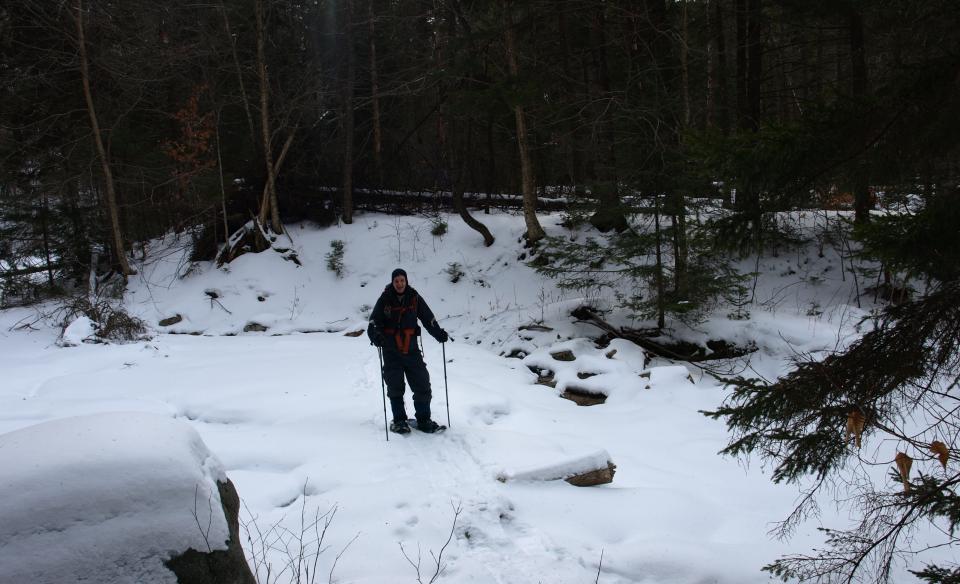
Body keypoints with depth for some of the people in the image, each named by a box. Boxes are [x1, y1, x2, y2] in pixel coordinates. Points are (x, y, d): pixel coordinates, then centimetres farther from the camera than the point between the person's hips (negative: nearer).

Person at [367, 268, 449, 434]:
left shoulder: (414, 298, 2)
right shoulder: (385, 299, -2)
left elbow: (428, 319, 7)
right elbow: (374, 322, -4)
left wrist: (439, 333, -7)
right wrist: (375, 335, -24)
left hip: (411, 350, 1)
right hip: (391, 352, -1)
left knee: (422, 386, -1)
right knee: (395, 388, 3)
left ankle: (424, 421, 10)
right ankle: (399, 421, 15)